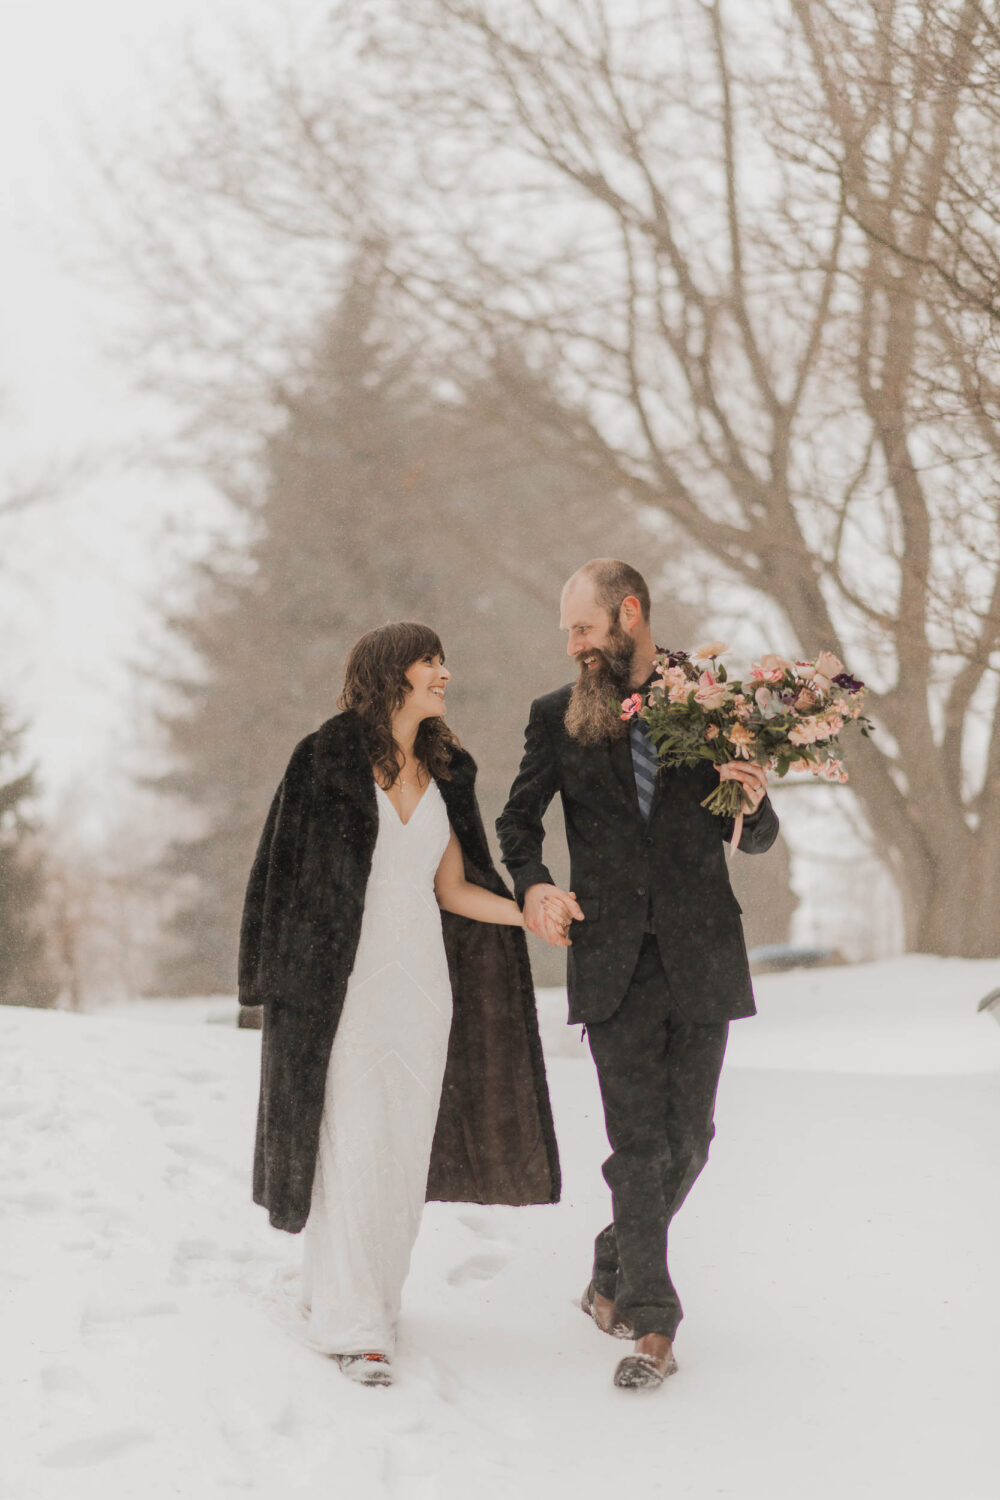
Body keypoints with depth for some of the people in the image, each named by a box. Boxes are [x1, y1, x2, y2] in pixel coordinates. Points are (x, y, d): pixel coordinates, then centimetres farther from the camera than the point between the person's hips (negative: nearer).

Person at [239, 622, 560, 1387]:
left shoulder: (442, 774, 10)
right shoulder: (326, 759, -7)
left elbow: (454, 889, 11)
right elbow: (293, 872, -6)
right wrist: (283, 991, -9)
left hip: (423, 983, 6)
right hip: (347, 980, -5)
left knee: (406, 1147, 7)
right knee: (354, 1146, -7)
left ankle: (370, 1292, 21)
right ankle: (351, 1323, -2)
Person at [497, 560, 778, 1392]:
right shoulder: (557, 716, 7)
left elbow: (752, 838, 11)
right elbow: (518, 817, 18)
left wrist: (754, 804, -12)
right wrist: (531, 883, -1)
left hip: (699, 955, 0)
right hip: (612, 957, 0)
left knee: (687, 1139, 4)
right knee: (637, 1141, -4)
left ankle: (616, 1272, 27)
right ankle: (651, 1322, 2)